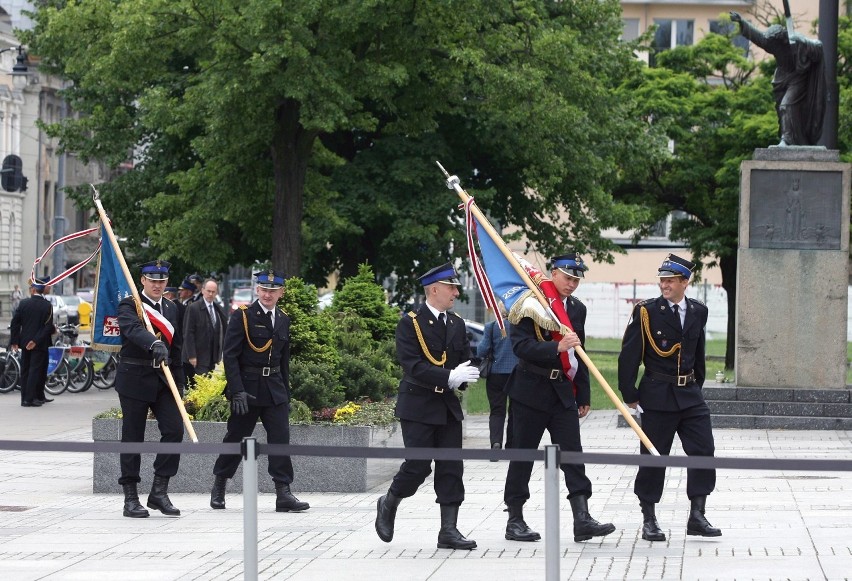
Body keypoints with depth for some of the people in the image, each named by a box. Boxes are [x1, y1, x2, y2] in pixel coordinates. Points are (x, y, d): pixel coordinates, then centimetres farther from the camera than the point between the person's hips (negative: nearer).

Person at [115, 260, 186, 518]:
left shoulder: (172, 308, 15)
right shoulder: (129, 306, -5)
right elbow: (134, 329, -27)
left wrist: (179, 383, 14)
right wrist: (154, 344, -46)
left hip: (163, 380, 5)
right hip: (135, 379, -5)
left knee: (174, 430, -8)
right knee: (133, 437, 0)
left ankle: (159, 490, 2)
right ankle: (131, 497, 8)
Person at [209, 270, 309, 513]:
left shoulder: (283, 320, 10)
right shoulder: (242, 316, -7)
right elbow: (230, 355, -11)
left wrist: (286, 394, 13)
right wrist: (237, 391, -19)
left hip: (274, 388, 4)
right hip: (247, 387, -4)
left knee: (281, 438, -5)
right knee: (236, 438, 6)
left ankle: (283, 493, -6)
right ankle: (219, 486, 24)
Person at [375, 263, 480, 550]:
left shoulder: (457, 324, 13)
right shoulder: (410, 323, -8)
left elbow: (466, 361, 13)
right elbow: (413, 366, -17)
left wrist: (464, 376, -10)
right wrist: (449, 377, -26)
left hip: (448, 407, 6)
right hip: (418, 406, -6)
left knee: (451, 468, 1)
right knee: (418, 465, -8)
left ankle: (448, 530, 4)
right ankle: (388, 505, 19)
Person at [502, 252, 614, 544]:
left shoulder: (577, 308, 12)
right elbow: (520, 345, -19)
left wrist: (584, 395, 16)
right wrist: (557, 347, -30)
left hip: (564, 391, 5)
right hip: (531, 389, -5)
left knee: (572, 454, -4)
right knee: (522, 454, 2)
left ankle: (582, 519, -9)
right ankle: (515, 520, 10)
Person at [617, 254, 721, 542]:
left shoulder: (698, 311, 8)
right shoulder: (646, 312, -6)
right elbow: (629, 355, -5)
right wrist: (629, 395, -7)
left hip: (689, 394, 4)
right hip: (657, 395, -4)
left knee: (703, 451, -2)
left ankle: (696, 516, 5)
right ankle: (649, 520, 10)